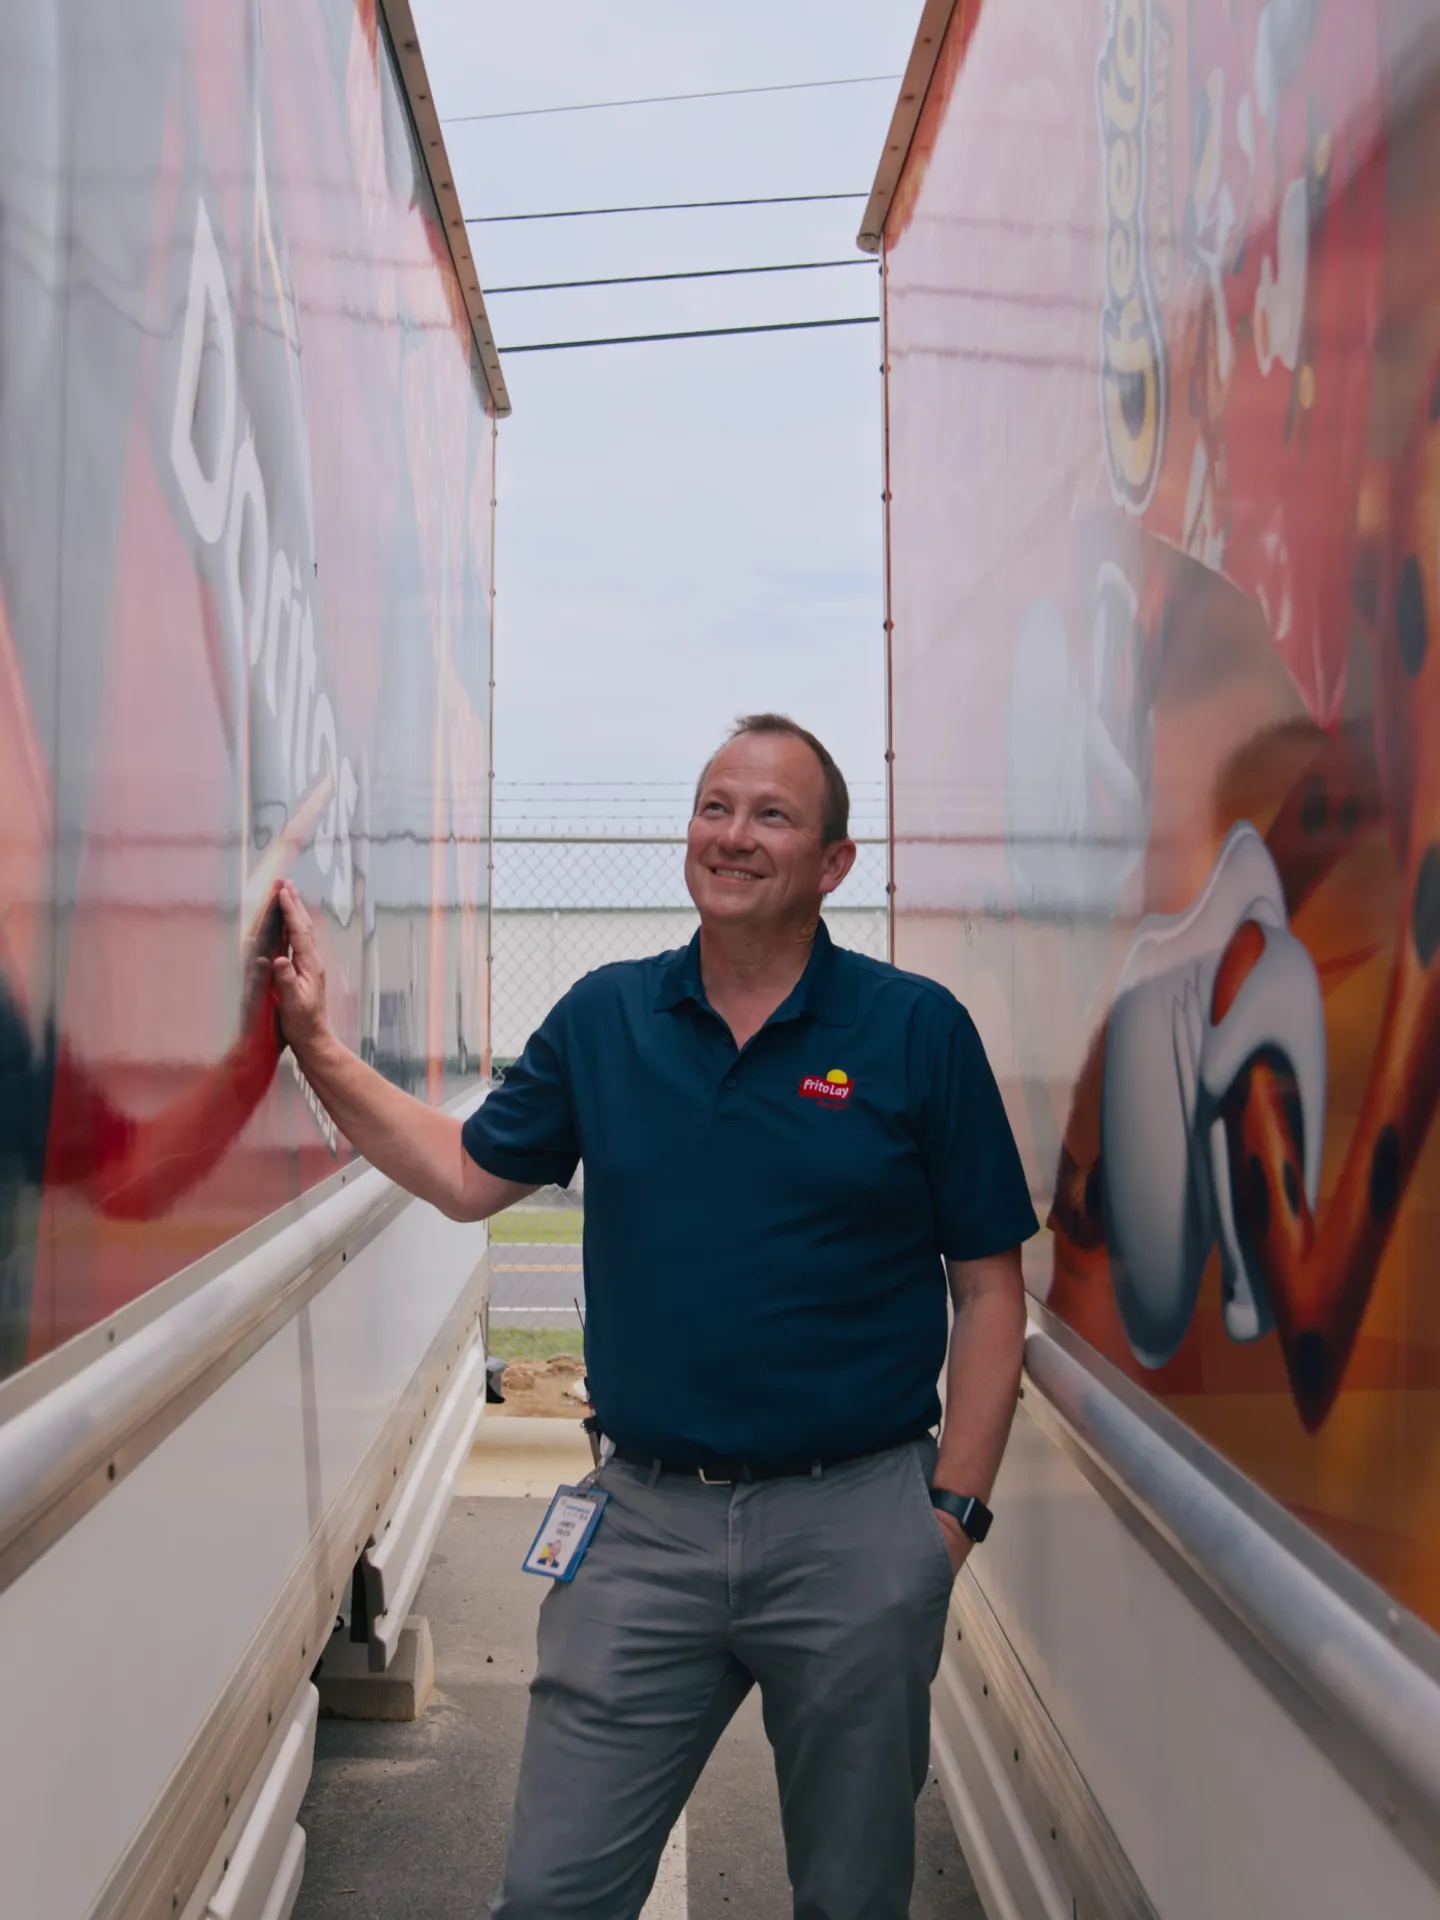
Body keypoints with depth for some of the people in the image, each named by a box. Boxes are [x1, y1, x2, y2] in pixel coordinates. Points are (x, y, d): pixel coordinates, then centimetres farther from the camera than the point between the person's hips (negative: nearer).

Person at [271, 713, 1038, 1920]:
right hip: (648, 1521, 2)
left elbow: (989, 1286, -3)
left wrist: (954, 1509, -7)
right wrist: (315, 1043, 5)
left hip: (854, 1522, -1)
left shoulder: (919, 1030, -5)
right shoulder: (605, 1018, 4)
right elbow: (467, 1176, 12)